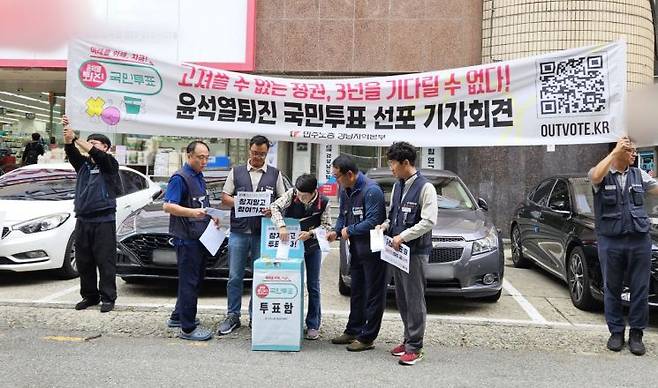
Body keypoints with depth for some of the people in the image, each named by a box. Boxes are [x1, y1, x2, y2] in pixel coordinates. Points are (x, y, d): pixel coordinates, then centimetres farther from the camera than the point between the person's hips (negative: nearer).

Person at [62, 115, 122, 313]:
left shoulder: (109, 163, 1)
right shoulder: (83, 164, 15)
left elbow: (97, 155, -19)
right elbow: (71, 151, -2)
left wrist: (76, 138, -25)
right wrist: (67, 137, -20)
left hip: (104, 220, -5)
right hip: (83, 220, 6)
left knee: (105, 261, -2)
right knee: (83, 261, 9)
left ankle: (108, 298, 4)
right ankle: (89, 295, 20)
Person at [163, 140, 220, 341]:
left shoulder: (199, 177, 18)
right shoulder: (180, 178, -12)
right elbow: (168, 206, -21)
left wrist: (211, 216, 10)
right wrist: (191, 212, -35)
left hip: (200, 237, 10)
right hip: (187, 238, -10)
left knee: (196, 279, 18)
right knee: (189, 281, -5)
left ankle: (177, 317, 32)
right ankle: (188, 328, 2)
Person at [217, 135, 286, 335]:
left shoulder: (275, 174, 9)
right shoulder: (236, 172, 10)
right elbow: (224, 198, 9)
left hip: (263, 234, 0)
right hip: (238, 232, 0)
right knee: (235, 277, 3)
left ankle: (255, 316, 16)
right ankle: (233, 316, 14)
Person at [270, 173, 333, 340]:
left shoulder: (323, 202, -18)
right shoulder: (292, 194, -18)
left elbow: (327, 226, -13)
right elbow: (275, 207, -21)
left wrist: (310, 233, -28)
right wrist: (281, 226, -36)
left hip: (313, 246, 0)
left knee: (313, 286, 4)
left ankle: (313, 325, 13)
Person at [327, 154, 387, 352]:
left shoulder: (371, 190, -20)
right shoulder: (345, 190, 8)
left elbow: (373, 221, -24)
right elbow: (343, 216, 18)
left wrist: (349, 230, -14)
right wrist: (336, 231, -1)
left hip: (372, 250, -9)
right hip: (356, 250, 9)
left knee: (373, 295, 2)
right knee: (356, 292, 19)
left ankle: (367, 338, 10)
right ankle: (353, 331, 31)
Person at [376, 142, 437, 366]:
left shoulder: (425, 187, -11)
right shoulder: (397, 187, 12)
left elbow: (429, 221, -17)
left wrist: (403, 236, -18)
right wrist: (385, 226, 2)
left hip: (416, 251, -8)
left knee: (414, 300, -2)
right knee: (401, 299, 14)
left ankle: (415, 348, 7)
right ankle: (409, 339, 27)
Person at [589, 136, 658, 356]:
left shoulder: (639, 175, 12)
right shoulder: (602, 175, 0)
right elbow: (596, 177, -23)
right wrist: (614, 152, -19)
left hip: (639, 240, 3)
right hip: (611, 241, -3)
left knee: (640, 289, 5)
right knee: (612, 289, 7)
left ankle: (636, 334, 18)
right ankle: (616, 332, 20)